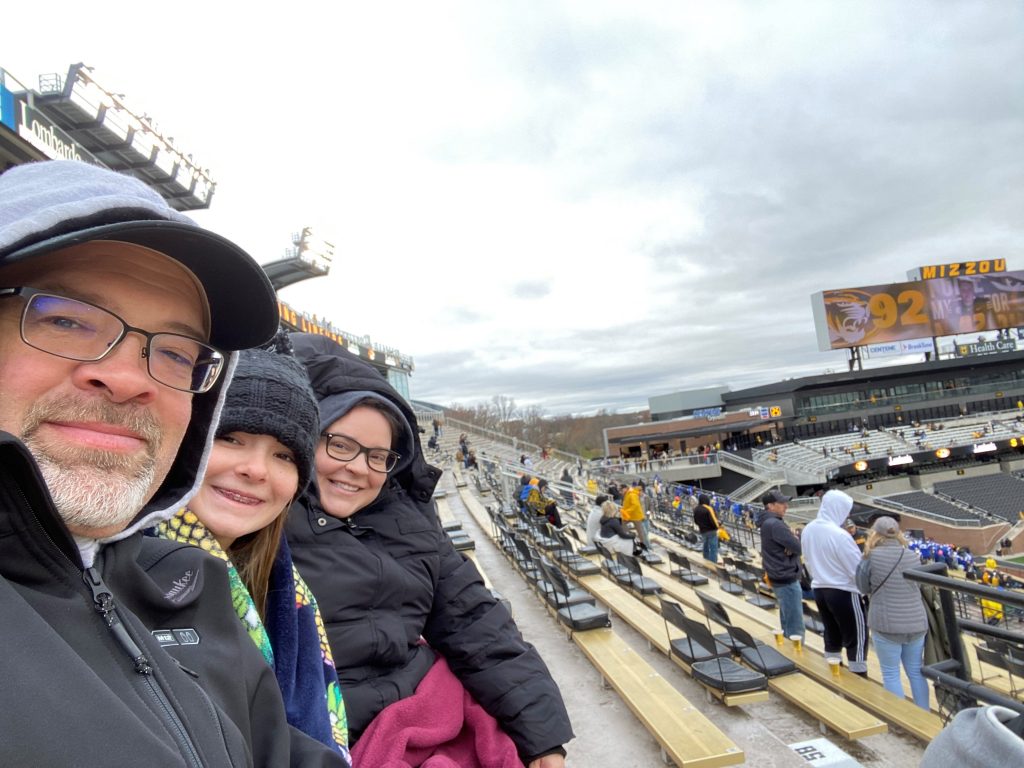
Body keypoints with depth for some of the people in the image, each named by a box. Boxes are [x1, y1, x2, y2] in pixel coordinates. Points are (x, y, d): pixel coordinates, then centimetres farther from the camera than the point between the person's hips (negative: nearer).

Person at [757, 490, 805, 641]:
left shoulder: (768, 522, 12)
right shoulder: (775, 524, -21)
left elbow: (788, 544, 11)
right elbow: (798, 547, -22)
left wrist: (791, 545, -11)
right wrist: (795, 539, -1)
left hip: (779, 577, 10)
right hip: (787, 579, -10)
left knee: (787, 622, 19)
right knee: (796, 626, -5)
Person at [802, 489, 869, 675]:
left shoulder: (808, 529, 2)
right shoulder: (840, 535, -23)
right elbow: (858, 569, -17)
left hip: (819, 590, 7)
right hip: (843, 592, -7)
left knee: (832, 636, 19)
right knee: (856, 640, 5)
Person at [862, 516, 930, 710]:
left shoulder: (872, 555, -10)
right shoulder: (912, 556, 2)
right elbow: (918, 585, 14)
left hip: (887, 624, -5)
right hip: (916, 622, 5)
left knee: (891, 674, 7)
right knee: (916, 672, 18)